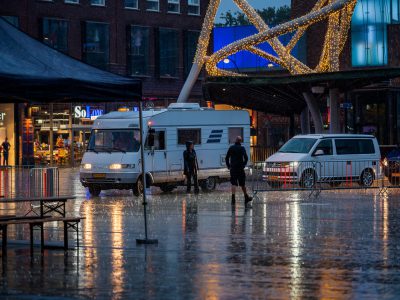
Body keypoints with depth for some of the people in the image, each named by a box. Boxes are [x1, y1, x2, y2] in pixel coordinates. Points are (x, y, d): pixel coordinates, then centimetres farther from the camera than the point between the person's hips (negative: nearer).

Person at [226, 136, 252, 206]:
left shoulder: (231, 148, 5)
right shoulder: (242, 148, -4)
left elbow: (227, 158, 5)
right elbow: (246, 158, -12)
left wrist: (228, 166, 12)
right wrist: (244, 165, 1)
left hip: (233, 168, 2)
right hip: (240, 168, -2)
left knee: (233, 184, -1)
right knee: (242, 184, 10)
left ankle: (233, 198, -14)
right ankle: (246, 198, 21)